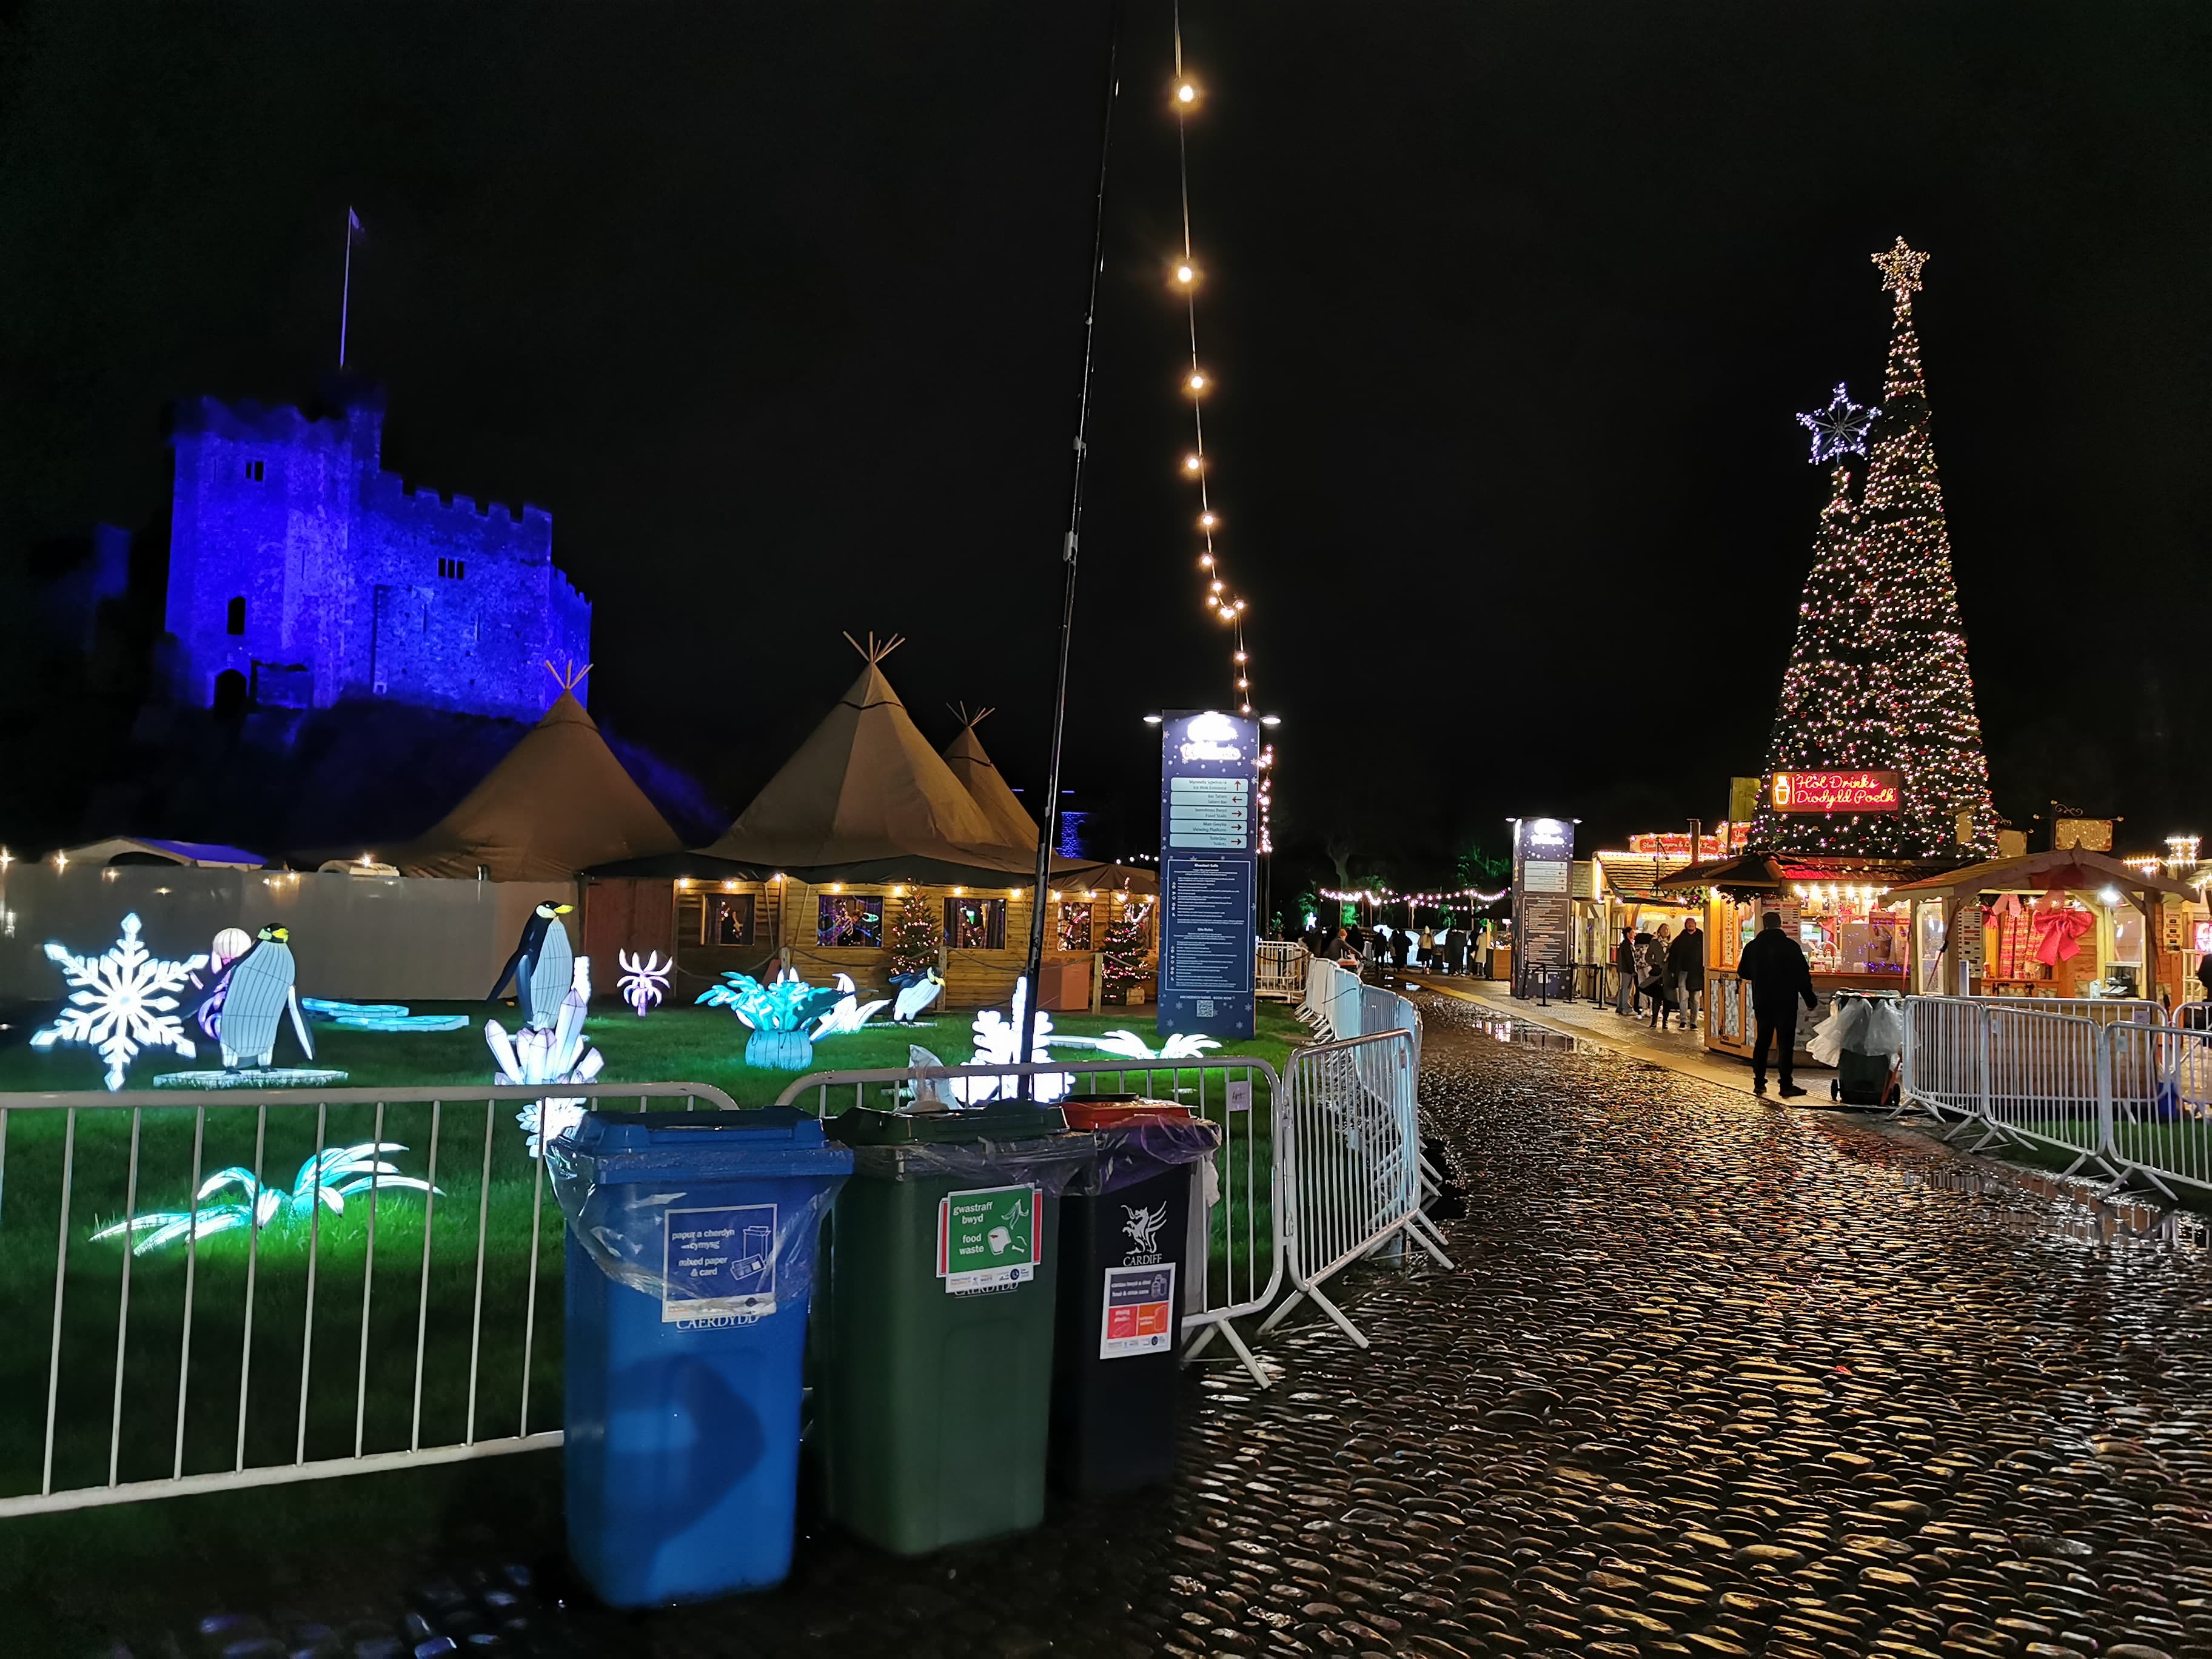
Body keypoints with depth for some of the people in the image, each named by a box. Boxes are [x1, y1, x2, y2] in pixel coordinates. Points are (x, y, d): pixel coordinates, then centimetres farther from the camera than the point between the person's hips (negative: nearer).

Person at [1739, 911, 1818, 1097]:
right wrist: (1810, 1000, 1)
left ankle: (1759, 1083, 14)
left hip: (1762, 1002, 3)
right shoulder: (1791, 946, -10)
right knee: (1786, 1043, 1)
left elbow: (1743, 973, 9)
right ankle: (1786, 1086, 0)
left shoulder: (1752, 947, -1)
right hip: (1786, 1003, -3)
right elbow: (1803, 976, -9)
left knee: (1762, 1041, 13)